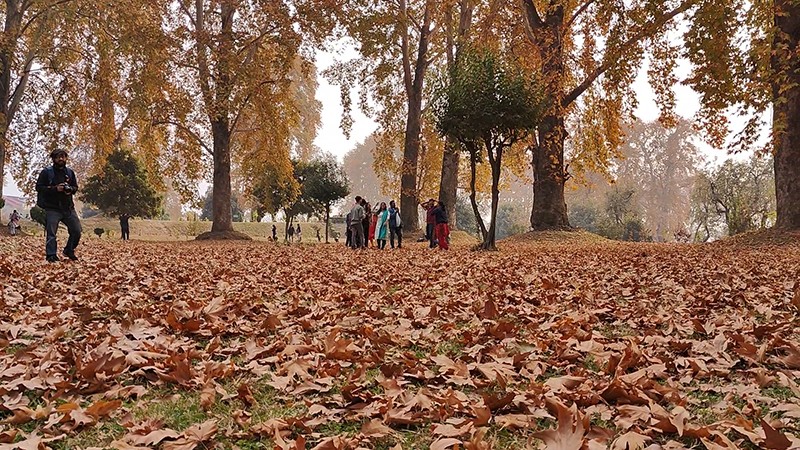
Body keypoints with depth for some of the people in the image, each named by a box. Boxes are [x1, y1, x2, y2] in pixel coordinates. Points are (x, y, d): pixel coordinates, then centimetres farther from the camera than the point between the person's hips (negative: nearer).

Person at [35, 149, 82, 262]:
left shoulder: (70, 172, 13)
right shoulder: (46, 172, -1)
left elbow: (75, 187, 19)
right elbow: (39, 187, -6)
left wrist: (71, 189, -5)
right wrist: (55, 189, -17)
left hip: (68, 207, 5)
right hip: (52, 208, -4)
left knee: (77, 231, 3)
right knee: (51, 233, -6)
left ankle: (69, 251, 21)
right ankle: (51, 255, 0)